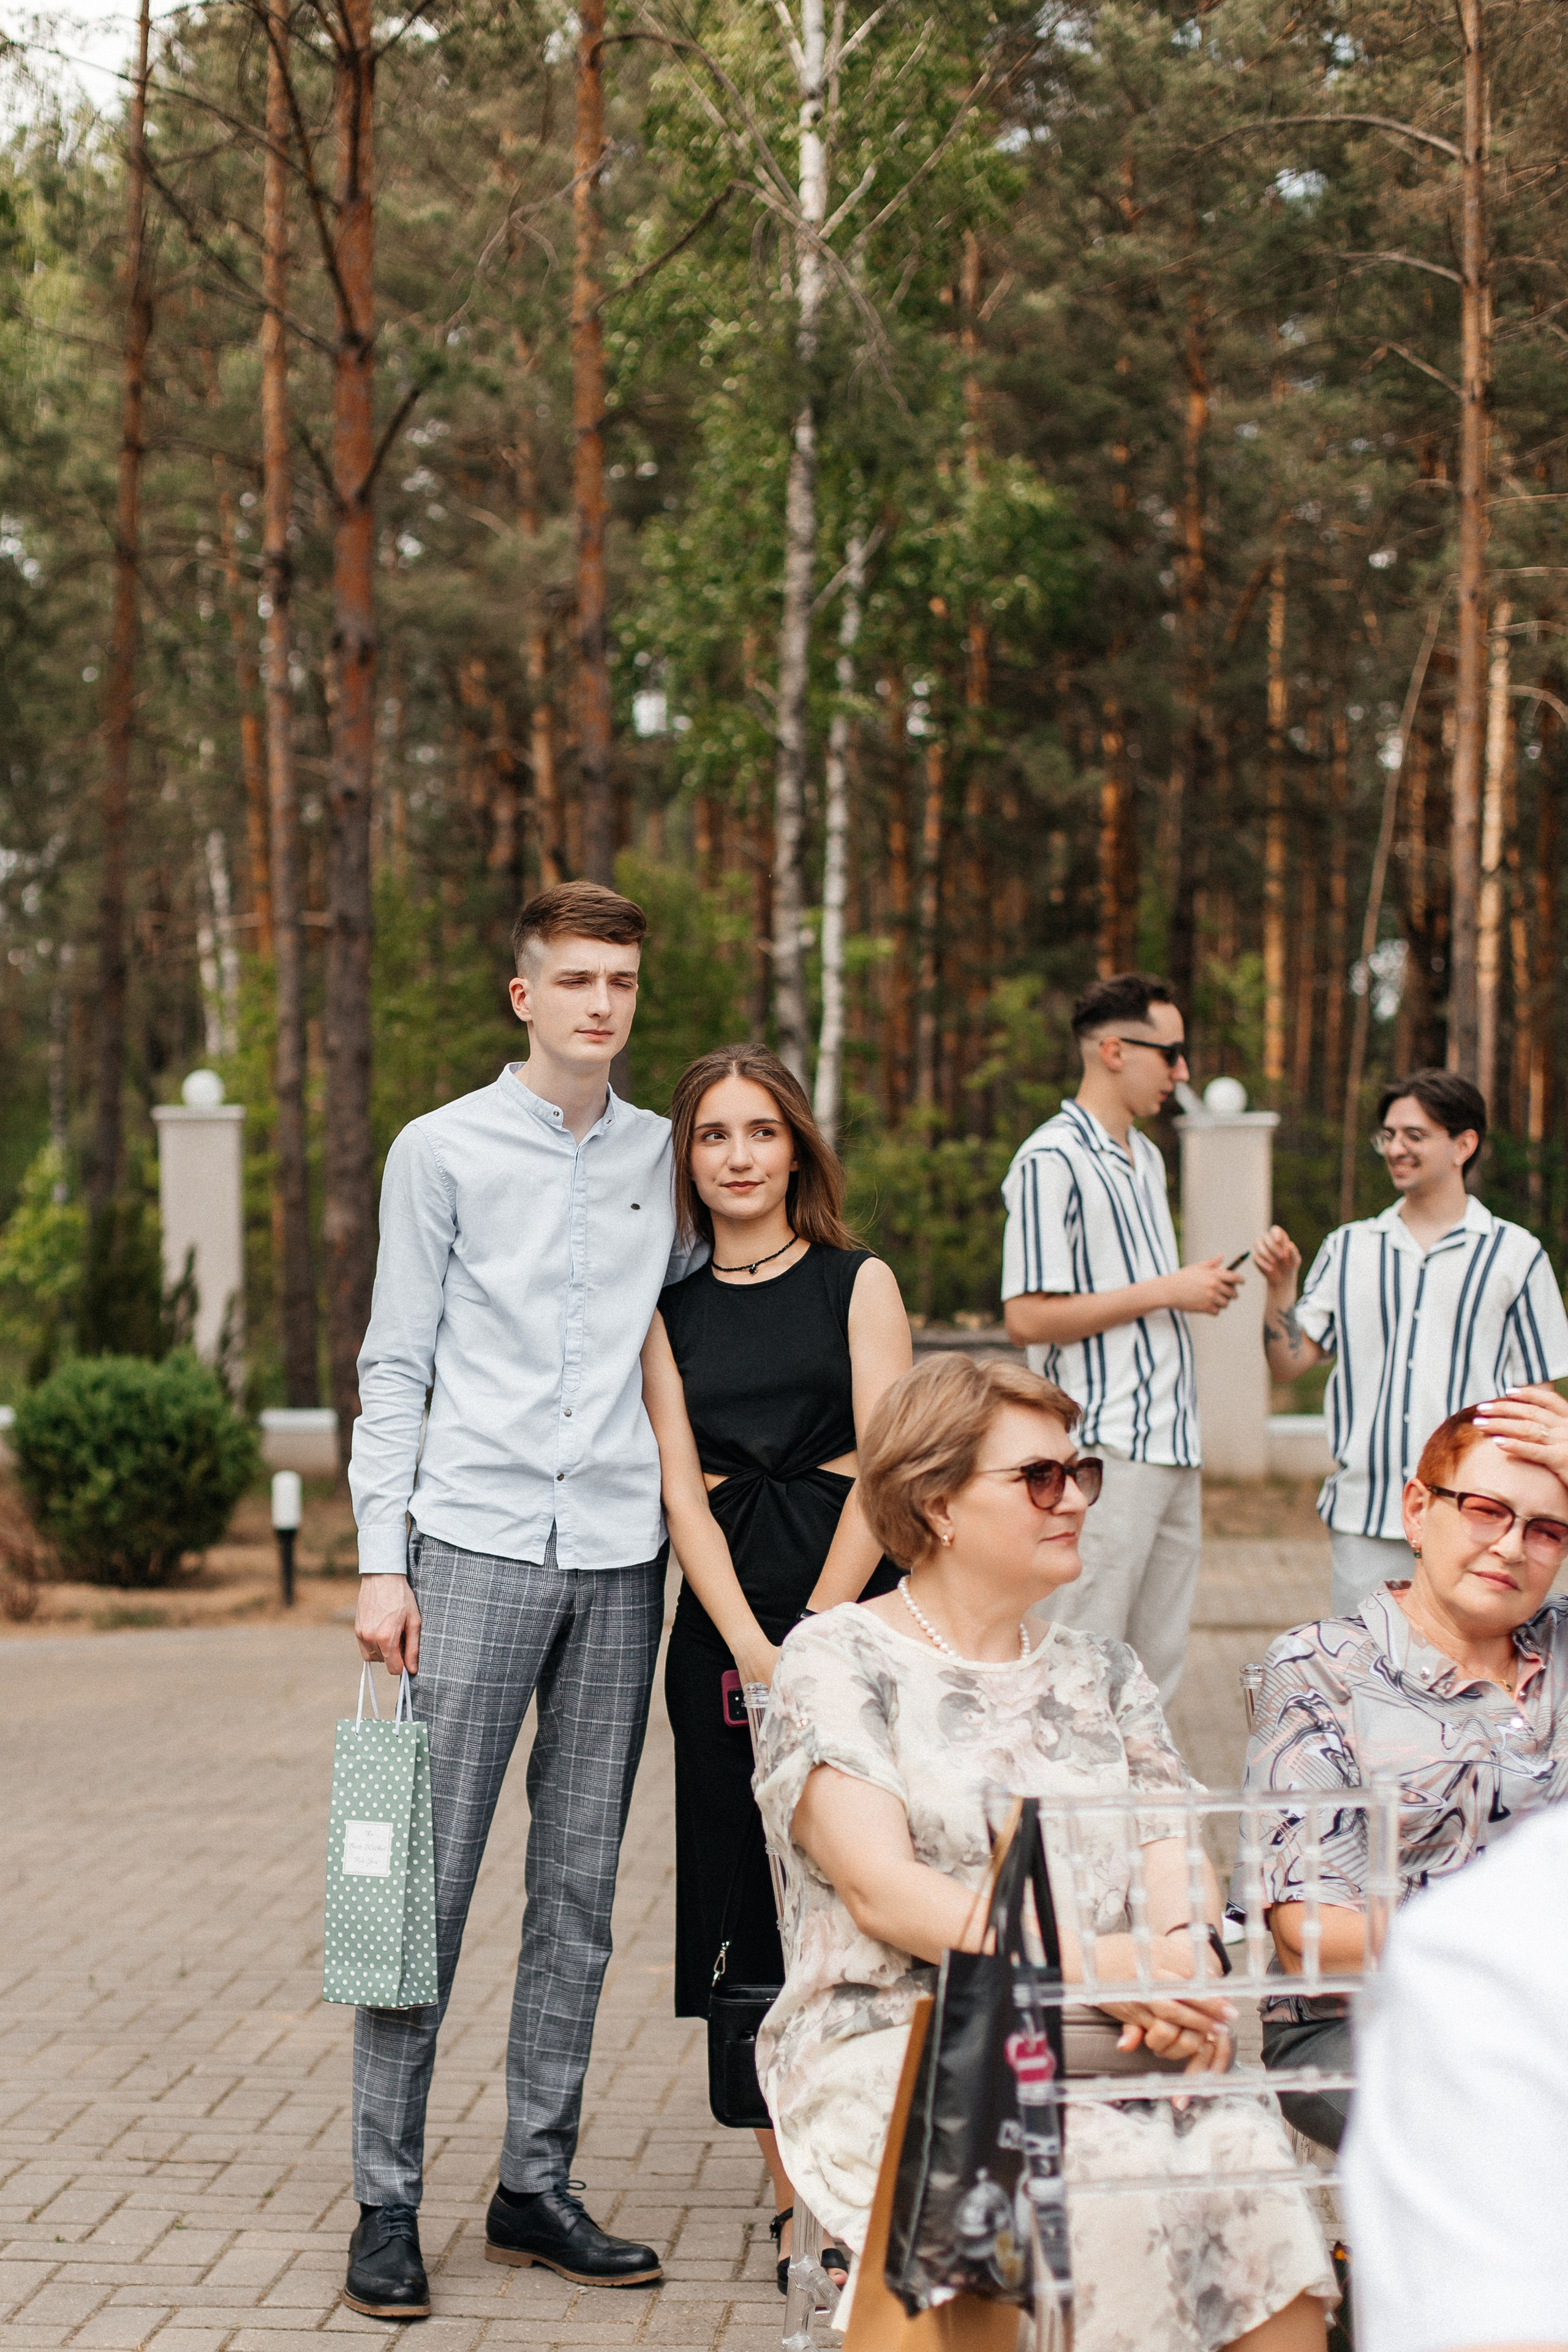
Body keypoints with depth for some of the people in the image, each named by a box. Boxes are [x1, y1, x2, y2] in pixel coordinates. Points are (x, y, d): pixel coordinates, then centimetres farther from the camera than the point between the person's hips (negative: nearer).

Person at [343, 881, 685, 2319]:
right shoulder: (444, 1152, 4)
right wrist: (382, 1561, -4)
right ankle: (388, 2204, 3)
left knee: (581, 1888, 6)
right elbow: (395, 1368, 3)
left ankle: (537, 2185, 15)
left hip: (621, 1555, 3)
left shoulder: (666, 1160, 13)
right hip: (477, 1546, -3)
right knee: (427, 1883, -5)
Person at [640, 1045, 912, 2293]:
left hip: (853, 1599, -2)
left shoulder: (858, 1282, 5)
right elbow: (681, 1486, 3)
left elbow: (884, 1467, -3)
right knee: (748, 1906, 0)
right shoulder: (672, 1310, 11)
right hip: (723, 1616, 2)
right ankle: (798, 2199, 6)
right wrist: (749, 1647, -11)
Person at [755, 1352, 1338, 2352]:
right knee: (1103, 2166, -32)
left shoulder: (1101, 1673, 20)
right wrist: (1090, 1963, -21)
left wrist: (1183, 1954, -15)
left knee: (1243, 2140, -26)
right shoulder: (837, 1661, 3)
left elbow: (1177, 1858, 11)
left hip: (1098, 2044, 4)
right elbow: (882, 1890, -9)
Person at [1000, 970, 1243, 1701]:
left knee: (1158, 1667, 10)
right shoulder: (1052, 1160, -11)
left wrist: (1199, 1286, 11)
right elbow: (1027, 1317, -18)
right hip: (1105, 1449, -9)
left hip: (1172, 1448, 9)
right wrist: (1166, 1291, -14)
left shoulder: (1147, 1158, 18)